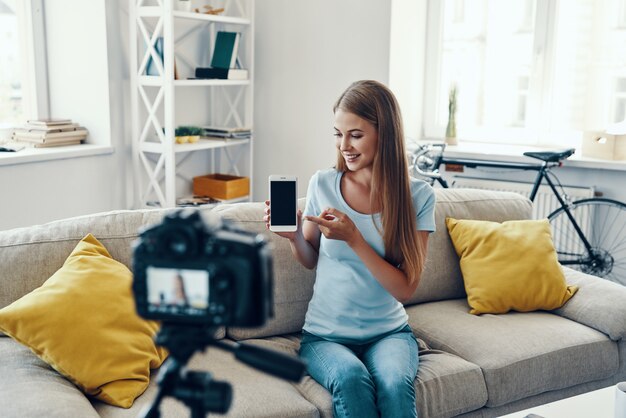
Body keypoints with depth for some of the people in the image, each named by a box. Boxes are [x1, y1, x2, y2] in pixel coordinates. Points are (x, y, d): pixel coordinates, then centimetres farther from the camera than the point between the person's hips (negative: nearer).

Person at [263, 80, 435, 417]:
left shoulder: (417, 196, -6)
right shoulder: (322, 184, -3)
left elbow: (405, 289, -9)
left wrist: (353, 237, -21)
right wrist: (294, 235, -11)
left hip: (389, 332, 0)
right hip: (325, 335, 1)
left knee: (395, 385, -31)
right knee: (351, 379, -31)